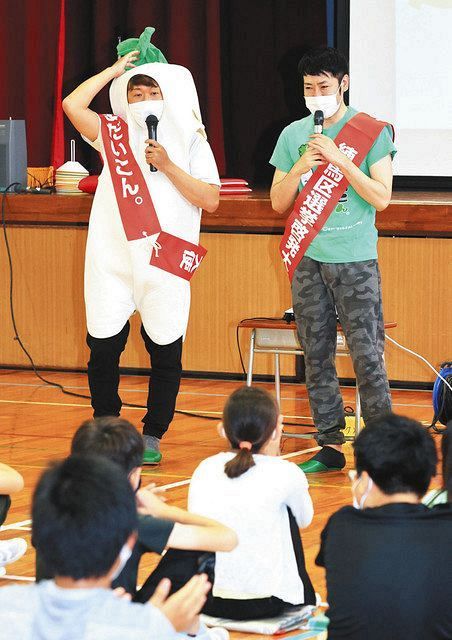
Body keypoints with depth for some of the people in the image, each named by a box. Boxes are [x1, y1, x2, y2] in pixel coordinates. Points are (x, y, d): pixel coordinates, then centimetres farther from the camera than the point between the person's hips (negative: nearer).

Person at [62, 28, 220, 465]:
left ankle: (153, 435, 15)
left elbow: (210, 200, -4)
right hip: (111, 261, 1)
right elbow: (72, 105, -7)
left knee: (165, 353, 3)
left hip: (164, 264, -1)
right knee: (103, 348, 1)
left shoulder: (189, 142, 4)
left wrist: (168, 166, -12)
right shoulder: (114, 134, 8)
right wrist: (116, 69, -3)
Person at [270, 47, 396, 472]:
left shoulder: (372, 133, -1)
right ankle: (329, 446, 11)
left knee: (367, 357, -7)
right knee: (316, 357, 5)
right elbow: (278, 202, 10)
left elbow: (381, 198, -8)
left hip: (355, 262, -4)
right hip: (308, 261, 4)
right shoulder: (294, 135, 9)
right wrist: (299, 169, -8)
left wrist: (339, 158, -15)